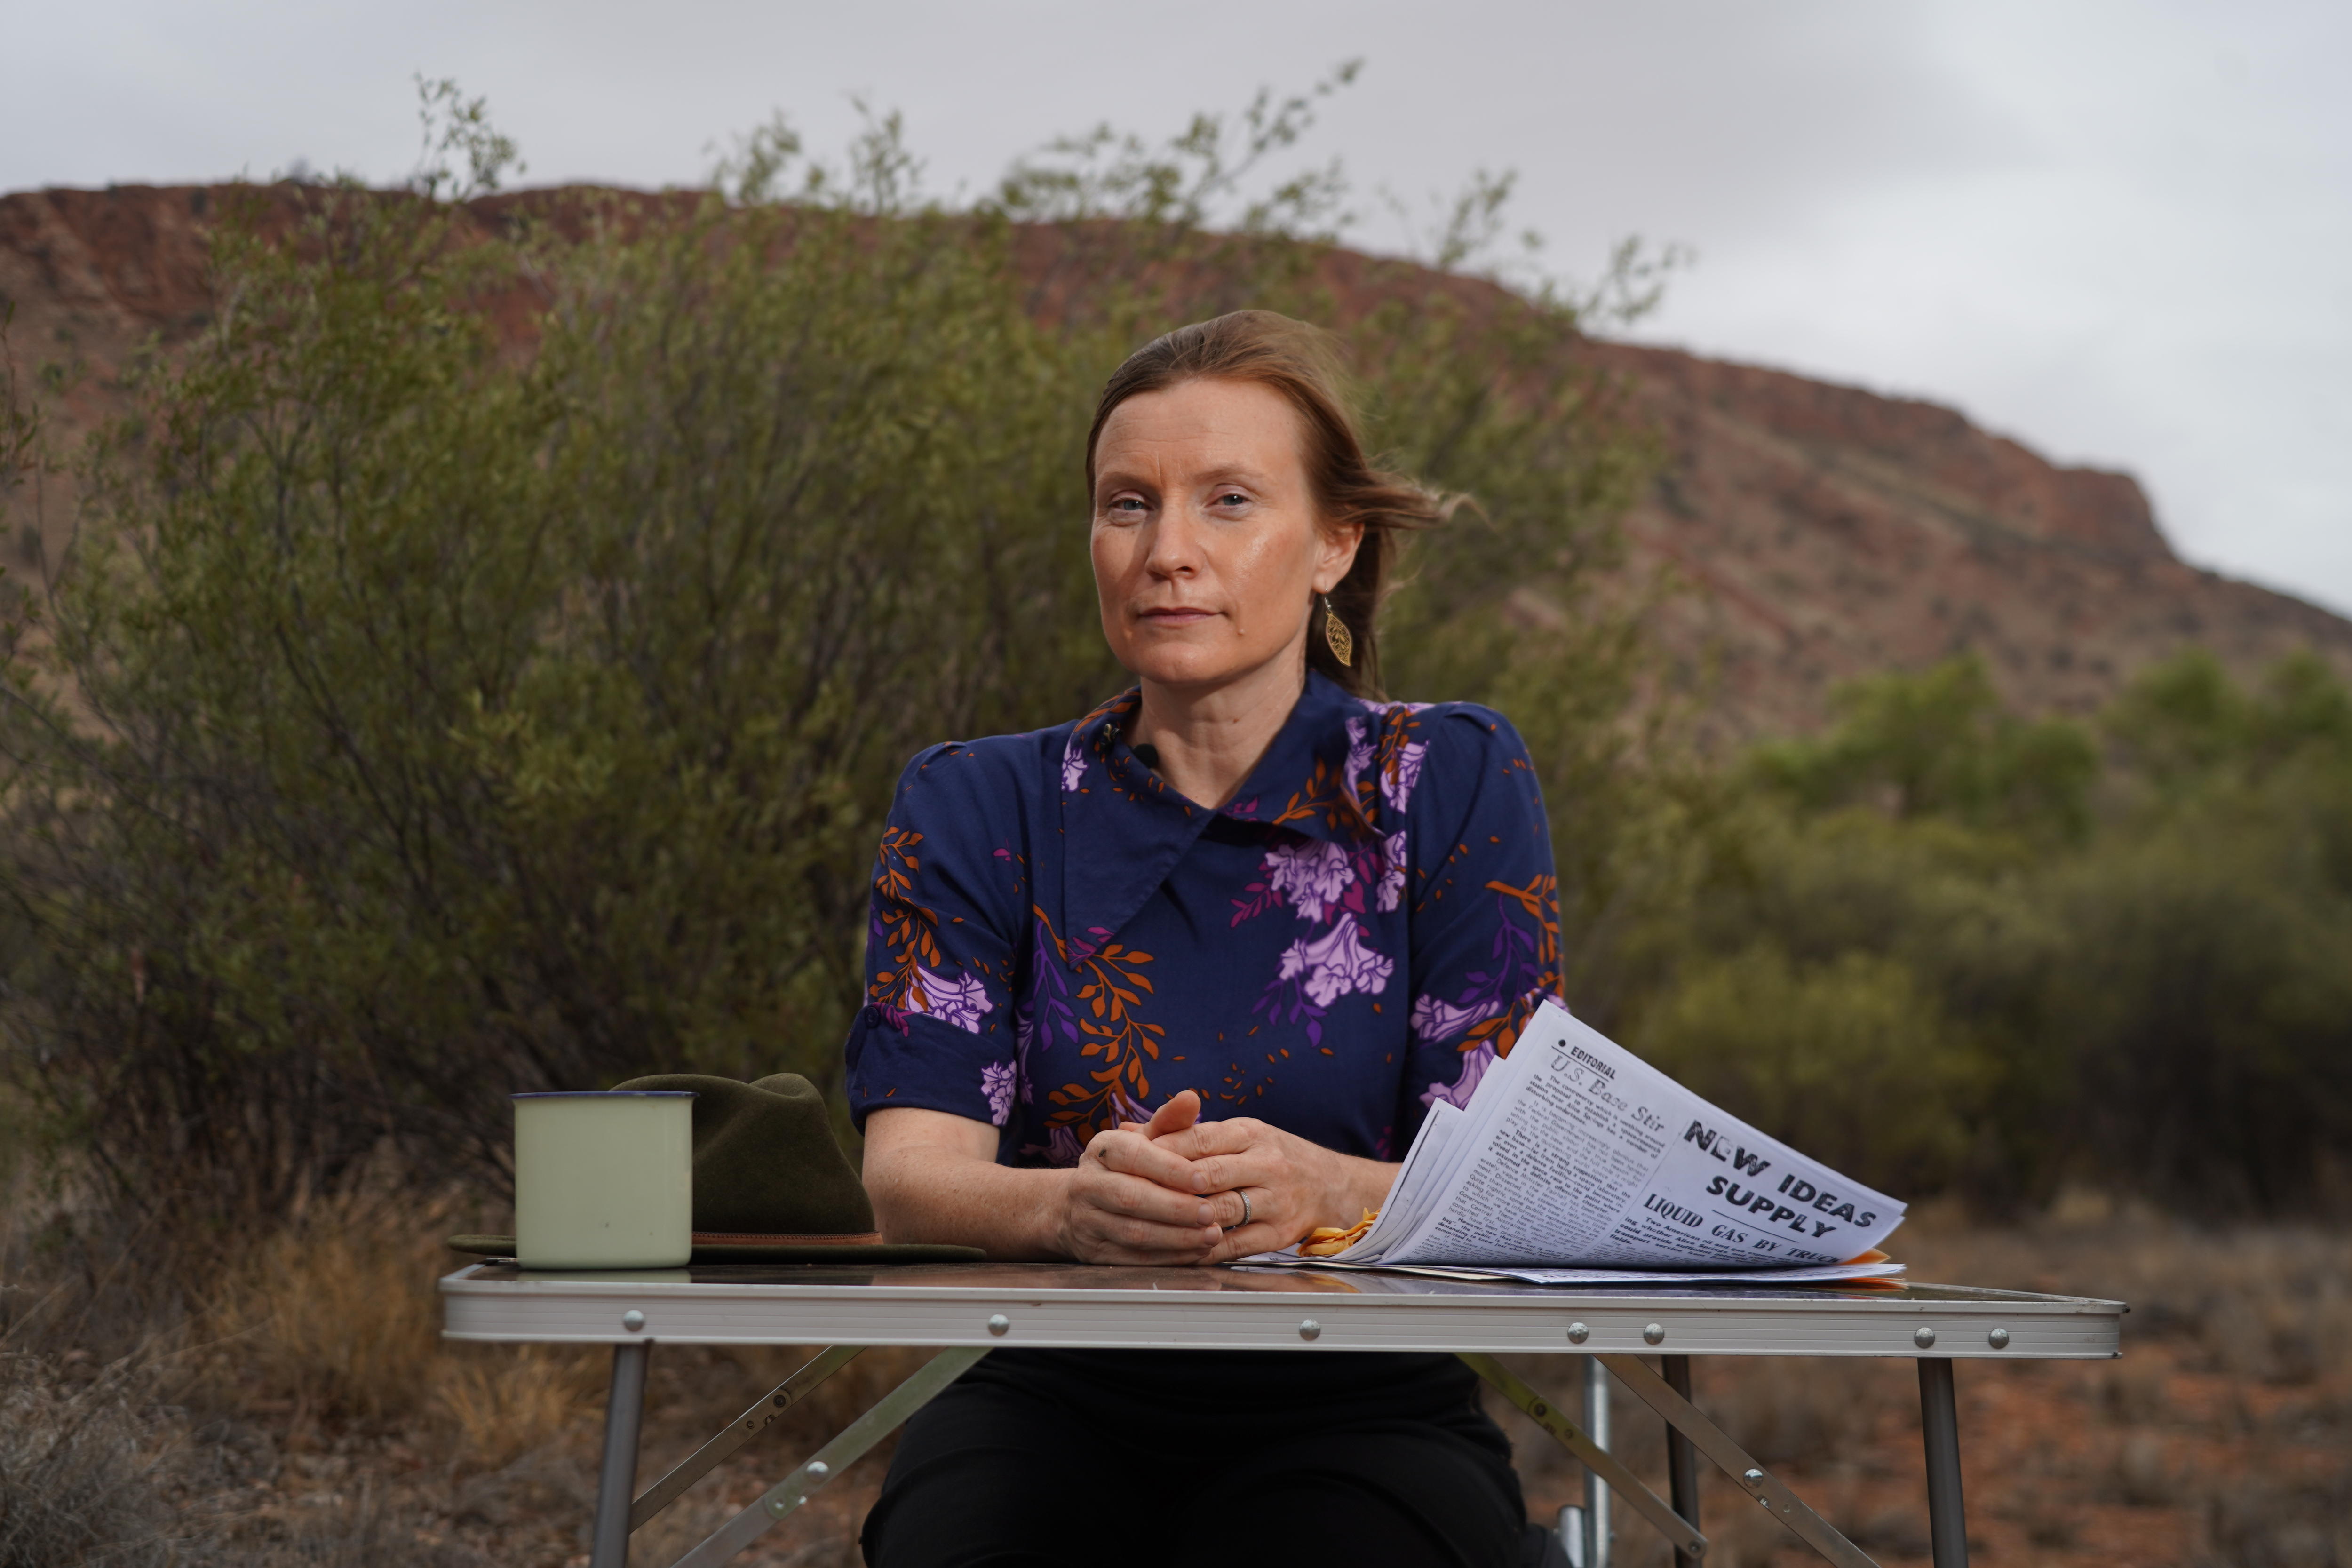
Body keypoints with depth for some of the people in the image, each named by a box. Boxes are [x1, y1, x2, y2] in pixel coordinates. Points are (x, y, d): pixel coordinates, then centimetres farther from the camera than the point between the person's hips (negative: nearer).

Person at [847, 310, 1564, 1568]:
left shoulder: (1454, 783, 3)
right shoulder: (976, 809, 7)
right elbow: (908, 1169, -5)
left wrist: (1318, 1191, -29)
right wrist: (1071, 1204, -29)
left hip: (1363, 1415, -1)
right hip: (1056, 1402, 1)